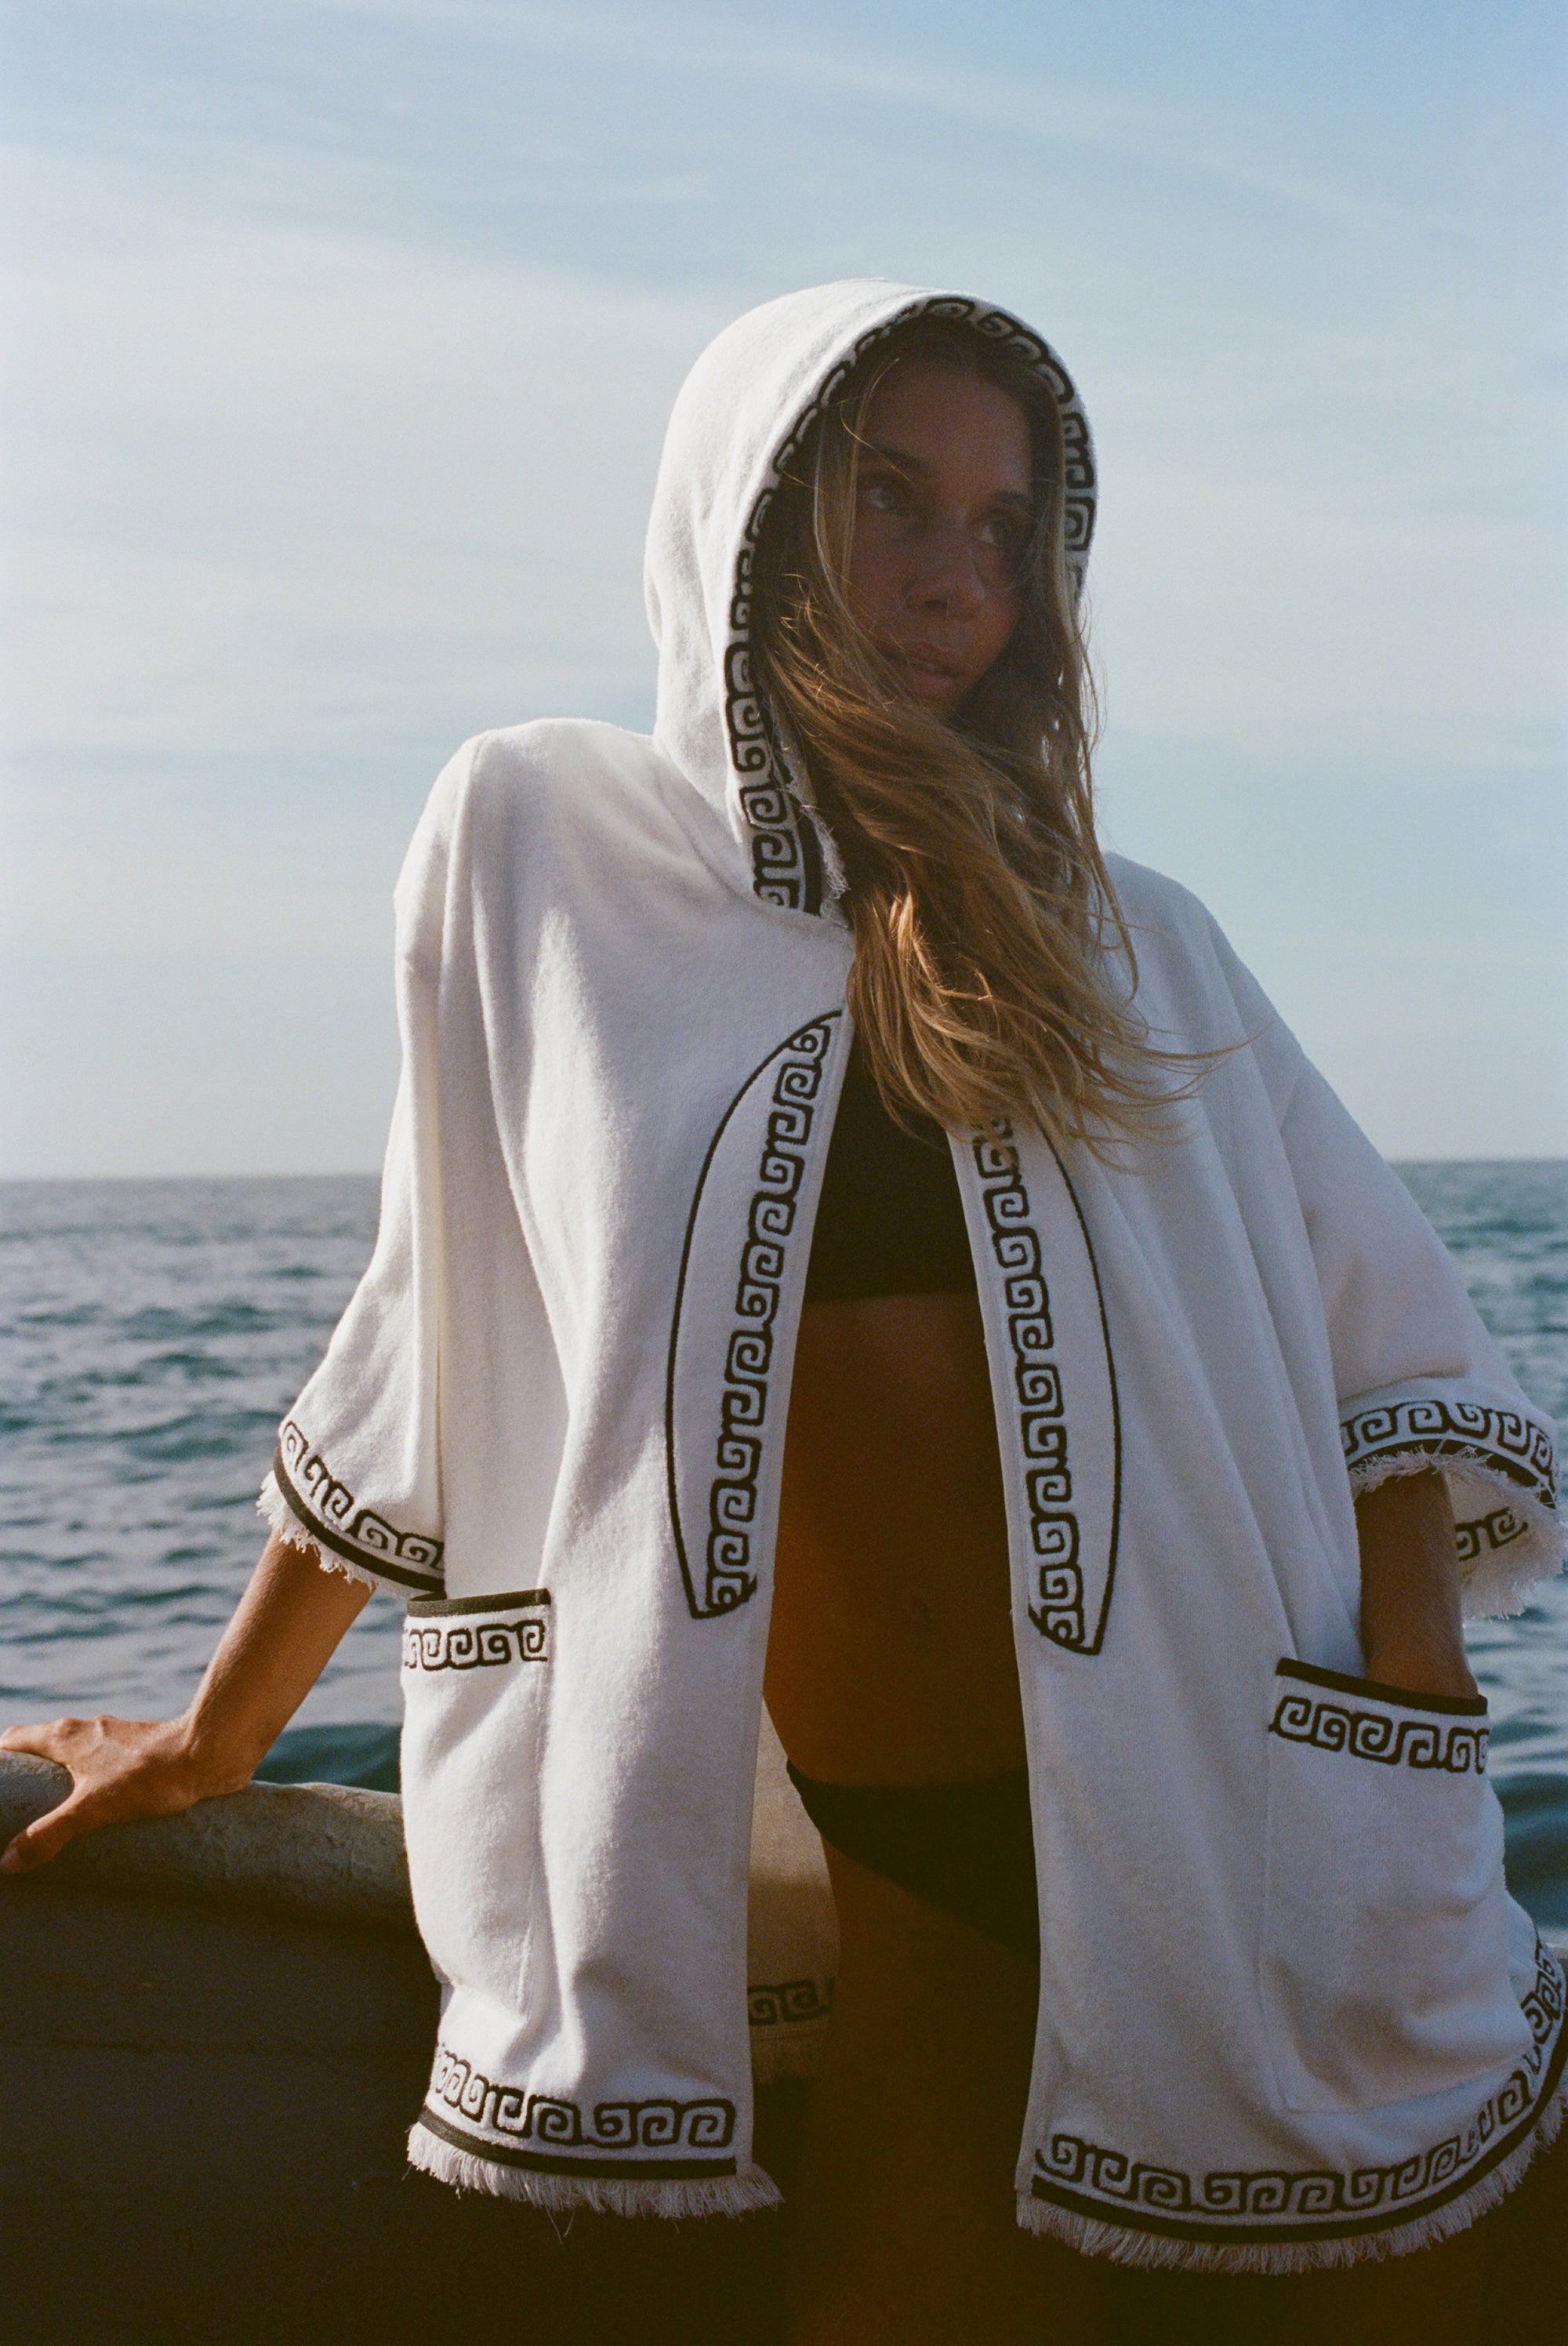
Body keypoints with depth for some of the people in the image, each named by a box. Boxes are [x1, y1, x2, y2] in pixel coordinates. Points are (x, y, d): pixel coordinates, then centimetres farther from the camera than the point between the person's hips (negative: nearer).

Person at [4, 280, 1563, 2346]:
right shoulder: (535, 844, 3)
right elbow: (429, 1341, 10)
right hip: (930, 1867, -1)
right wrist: (221, 1735, 16)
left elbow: (1388, 1362, 4)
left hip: (1226, 1796, 1)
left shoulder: (1127, 944, 5)